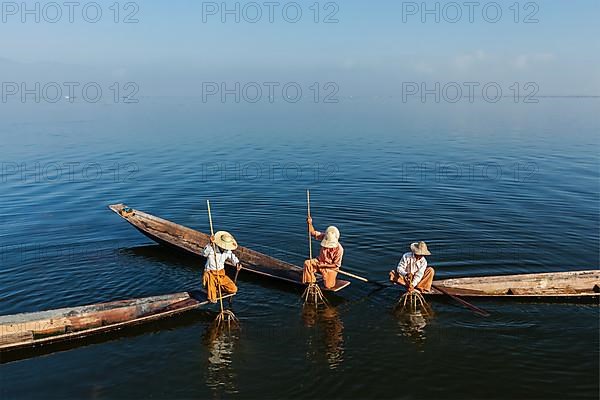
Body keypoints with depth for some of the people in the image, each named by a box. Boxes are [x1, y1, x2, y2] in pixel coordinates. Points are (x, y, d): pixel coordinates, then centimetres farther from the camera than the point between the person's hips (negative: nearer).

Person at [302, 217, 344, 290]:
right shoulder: (325, 237, -13)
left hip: (330, 268, -4)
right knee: (307, 263, -21)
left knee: (328, 286, -13)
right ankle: (311, 282, -6)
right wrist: (310, 224, -25)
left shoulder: (339, 249, -26)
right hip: (320, 262, 4)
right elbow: (313, 233, -6)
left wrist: (323, 266, -21)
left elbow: (336, 265, -19)